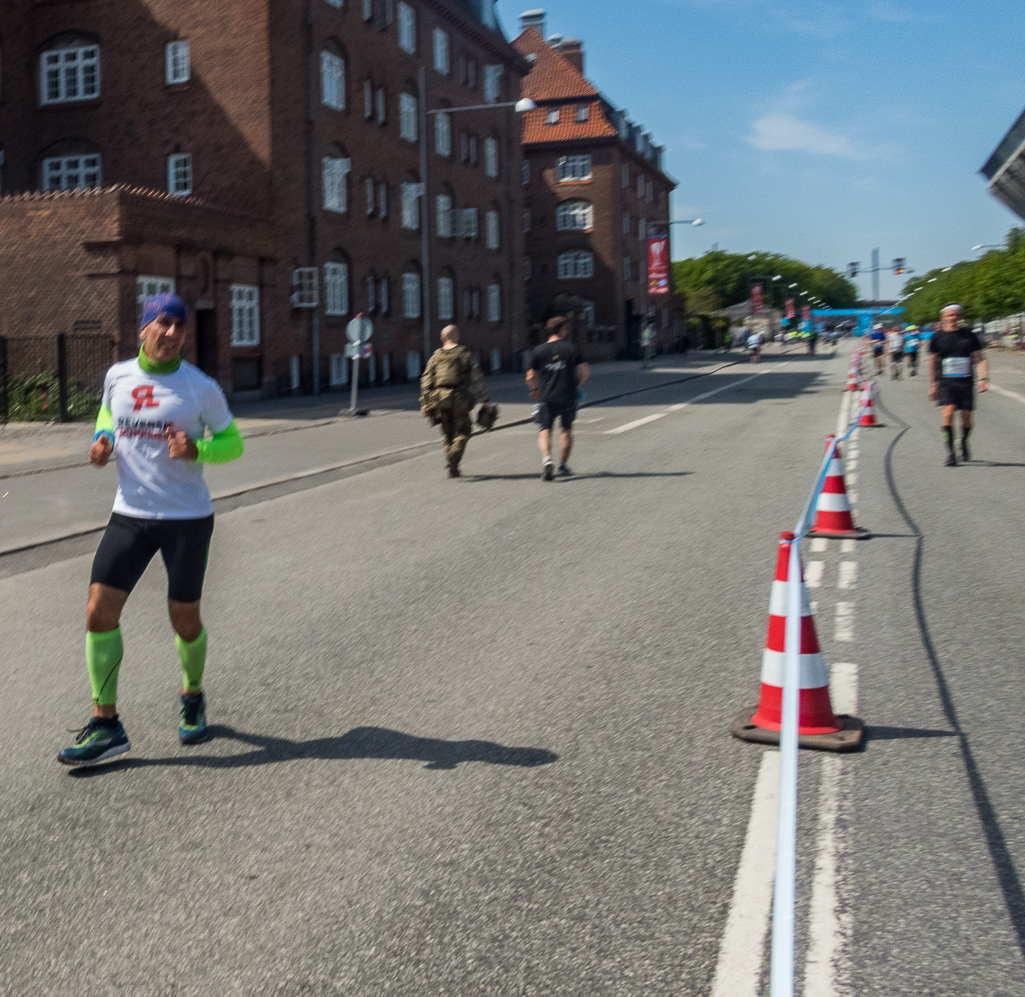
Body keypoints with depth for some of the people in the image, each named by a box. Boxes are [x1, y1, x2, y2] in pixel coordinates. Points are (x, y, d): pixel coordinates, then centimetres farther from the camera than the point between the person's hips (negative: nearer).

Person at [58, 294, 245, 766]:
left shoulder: (201, 387, -6)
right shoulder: (117, 376, 4)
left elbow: (232, 442, 2)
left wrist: (196, 449, -19)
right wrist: (101, 440, 2)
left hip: (188, 518, -3)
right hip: (129, 515, 3)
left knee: (185, 620, 5)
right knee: (99, 610, -9)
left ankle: (193, 697, 35)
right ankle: (105, 725, 2)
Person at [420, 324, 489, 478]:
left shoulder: (436, 356, 9)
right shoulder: (465, 354, 0)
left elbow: (426, 381, 5)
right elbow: (477, 378, -5)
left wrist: (425, 403, 8)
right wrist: (485, 399, -2)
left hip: (440, 400, 3)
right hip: (459, 398, -3)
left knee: (448, 433, 14)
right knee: (462, 431, 8)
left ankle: (451, 467, 12)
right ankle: (454, 456, -17)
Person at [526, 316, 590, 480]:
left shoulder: (539, 350, 1)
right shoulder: (571, 348, 0)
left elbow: (530, 377, 2)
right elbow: (585, 372, -3)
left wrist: (534, 390, 22)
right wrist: (576, 385, 15)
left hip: (547, 398, 0)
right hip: (568, 397, 0)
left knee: (545, 431, 0)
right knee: (567, 430, 18)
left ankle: (546, 459, -26)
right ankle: (563, 465, 23)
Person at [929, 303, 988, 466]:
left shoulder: (969, 335, 5)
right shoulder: (937, 337, 3)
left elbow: (980, 359, 7)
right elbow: (932, 362, 11)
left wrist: (983, 378, -6)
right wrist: (932, 385, 9)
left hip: (965, 382, 1)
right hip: (946, 382, -1)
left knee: (966, 417, 4)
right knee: (948, 413, -19)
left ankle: (964, 444, 33)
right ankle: (950, 452, -13)